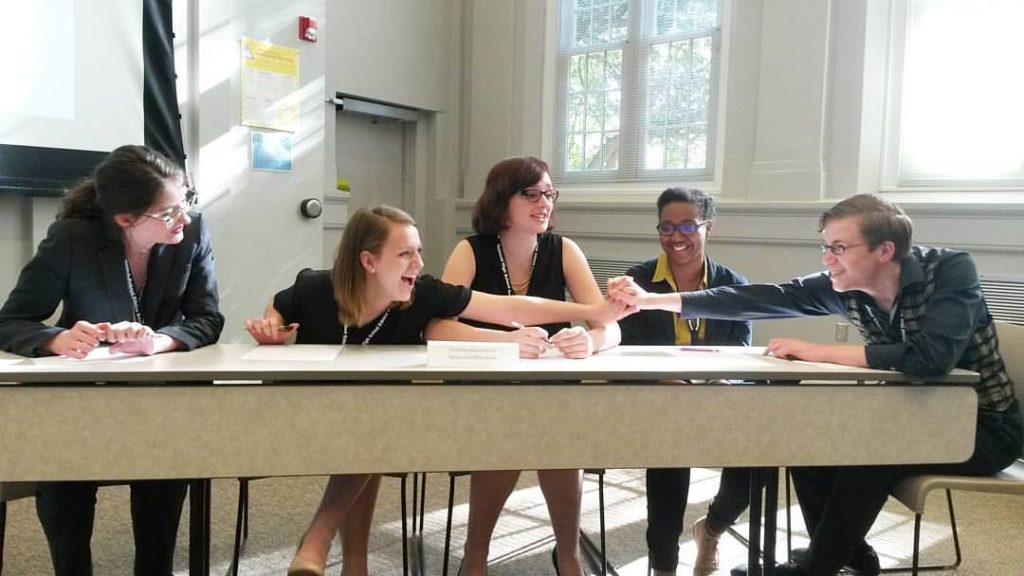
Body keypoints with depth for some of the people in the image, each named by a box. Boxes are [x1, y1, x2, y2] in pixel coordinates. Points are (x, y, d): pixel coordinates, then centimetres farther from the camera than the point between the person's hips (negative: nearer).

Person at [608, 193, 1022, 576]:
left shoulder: (951, 270, -26)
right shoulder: (844, 285, -11)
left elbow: (930, 357, -42)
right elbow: (762, 298, -14)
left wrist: (816, 352, -33)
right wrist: (651, 300, -19)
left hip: (982, 425, -6)